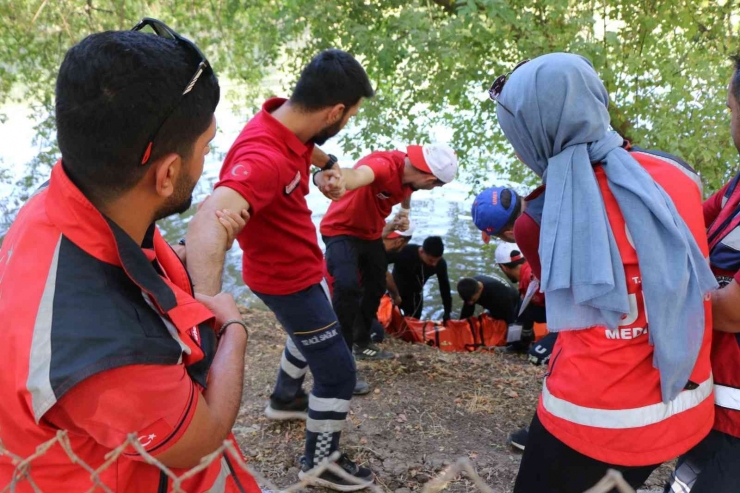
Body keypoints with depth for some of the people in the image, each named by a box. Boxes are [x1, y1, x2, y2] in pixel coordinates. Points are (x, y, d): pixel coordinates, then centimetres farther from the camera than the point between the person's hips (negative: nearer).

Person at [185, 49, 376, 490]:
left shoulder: (287, 120, -11)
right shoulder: (265, 158, -38)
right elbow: (206, 226, -55)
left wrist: (327, 169, -6)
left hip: (300, 264, 9)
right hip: (289, 278, -9)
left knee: (314, 332, 33)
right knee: (338, 370, 5)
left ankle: (286, 399, 56)